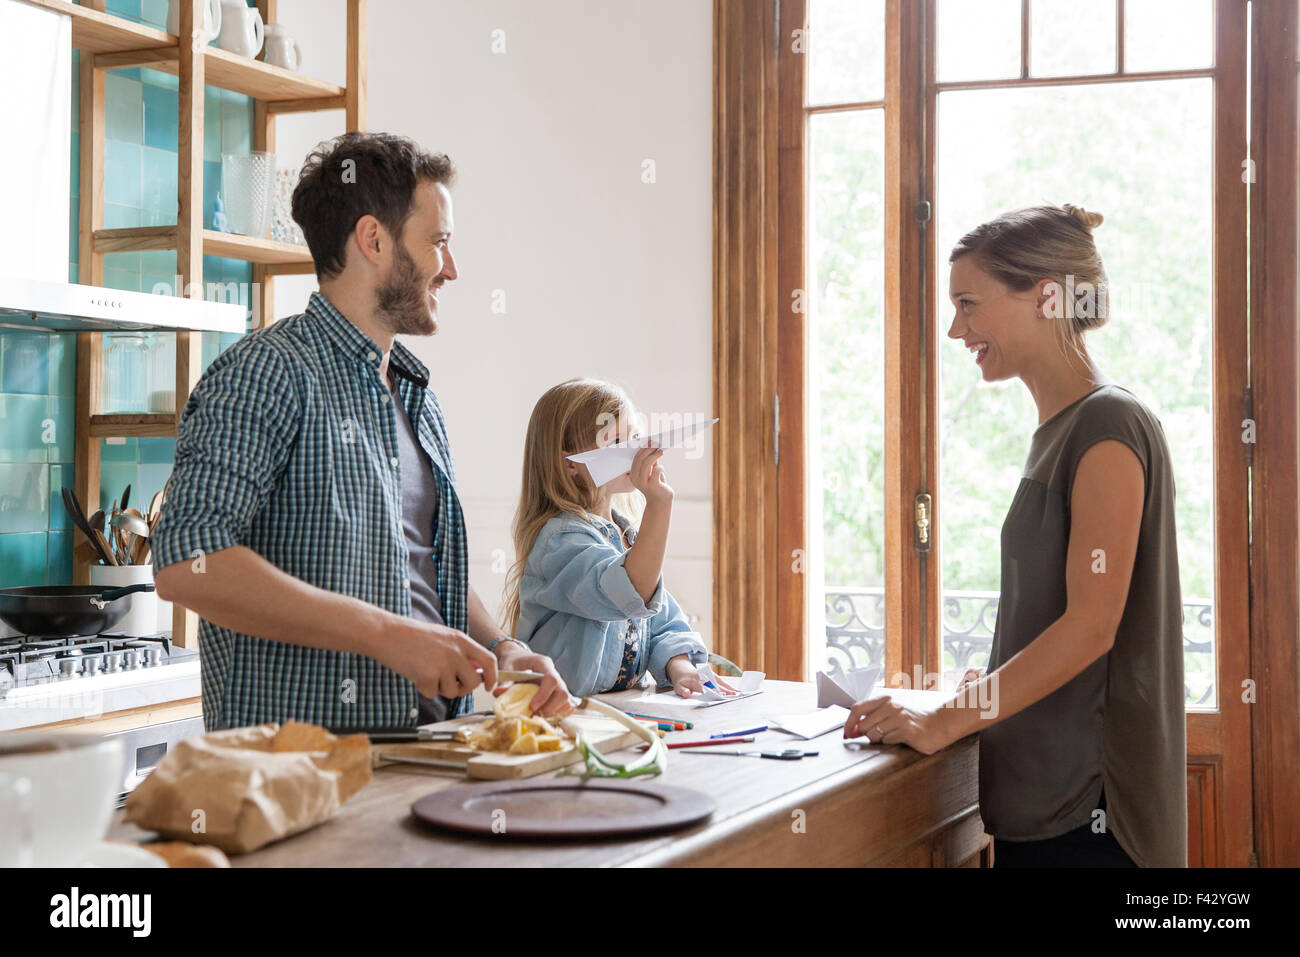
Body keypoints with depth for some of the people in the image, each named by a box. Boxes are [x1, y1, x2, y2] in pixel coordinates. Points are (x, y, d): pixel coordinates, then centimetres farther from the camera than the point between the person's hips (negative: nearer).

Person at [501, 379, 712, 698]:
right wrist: (659, 503, -32)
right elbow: (633, 594, -28)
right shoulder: (559, 539, -13)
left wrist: (681, 668, -6)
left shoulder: (629, 535, 14)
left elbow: (664, 623, 14)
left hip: (624, 706, 6)